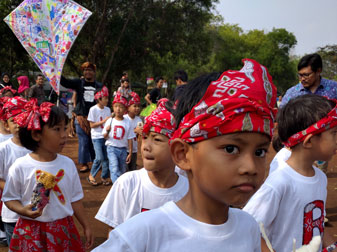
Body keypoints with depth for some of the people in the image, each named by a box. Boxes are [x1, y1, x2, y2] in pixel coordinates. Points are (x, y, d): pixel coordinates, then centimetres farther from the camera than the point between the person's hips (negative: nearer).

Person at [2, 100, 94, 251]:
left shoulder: (68, 164, 0)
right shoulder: (20, 167, -11)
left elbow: (75, 199, 8)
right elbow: (9, 198, -1)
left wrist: (86, 227, 10)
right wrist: (23, 210, -21)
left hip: (63, 230, 3)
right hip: (31, 232, -3)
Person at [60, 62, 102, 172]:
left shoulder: (99, 86, 6)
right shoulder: (79, 83, 5)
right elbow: (65, 82, -6)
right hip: (81, 117, 0)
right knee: (83, 141, 1)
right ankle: (84, 164, 9)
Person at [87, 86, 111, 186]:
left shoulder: (108, 109, 7)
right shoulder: (93, 109, -8)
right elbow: (92, 125, -10)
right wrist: (104, 121, -15)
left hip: (106, 136, 5)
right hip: (97, 137, -5)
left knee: (106, 157, 3)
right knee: (99, 158, -12)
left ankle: (104, 177, 16)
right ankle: (91, 175, 7)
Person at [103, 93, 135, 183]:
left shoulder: (127, 123, -2)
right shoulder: (110, 121, -2)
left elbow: (130, 139, 1)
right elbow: (105, 137, 3)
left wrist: (130, 153, -1)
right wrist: (107, 131, -20)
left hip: (123, 149, 2)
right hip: (112, 148, -2)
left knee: (122, 171, 11)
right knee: (114, 169, -16)